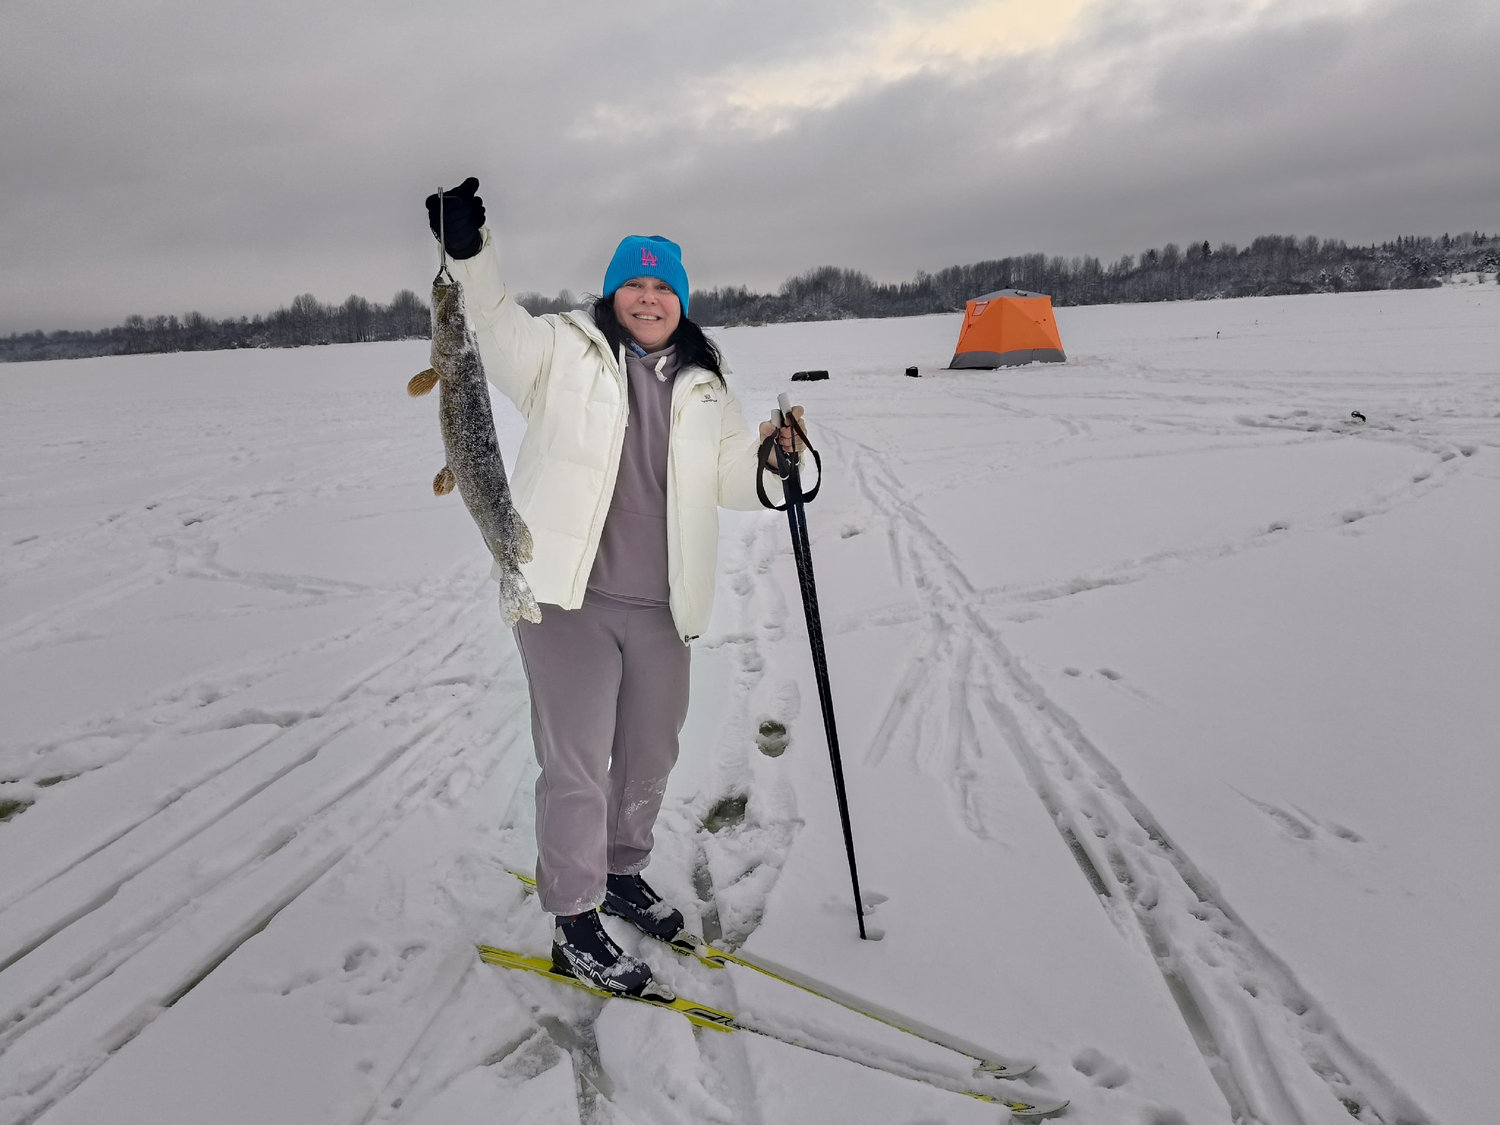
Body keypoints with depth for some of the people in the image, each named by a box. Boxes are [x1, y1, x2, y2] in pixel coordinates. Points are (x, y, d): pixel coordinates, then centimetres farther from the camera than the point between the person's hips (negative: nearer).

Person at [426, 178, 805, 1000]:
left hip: (661, 608, 5)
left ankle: (622, 873, 42)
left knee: (651, 756, 18)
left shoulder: (704, 386, 13)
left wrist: (769, 456, -7)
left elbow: (729, 482, 13)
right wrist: (468, 250, -27)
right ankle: (575, 927, 13)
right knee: (577, 764, -2)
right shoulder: (566, 349, 3)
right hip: (568, 598, -5)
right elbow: (498, 328, -12)